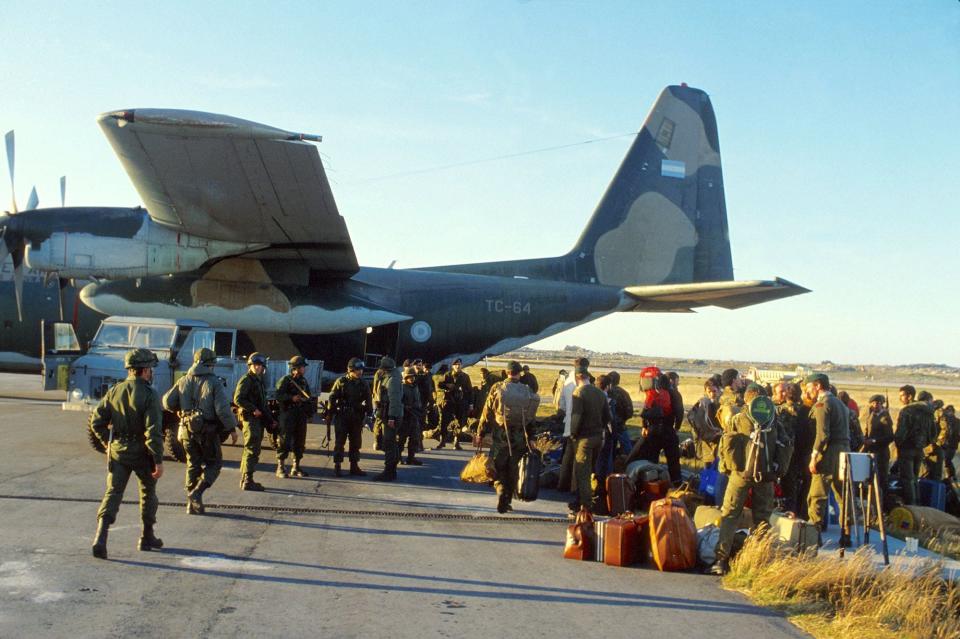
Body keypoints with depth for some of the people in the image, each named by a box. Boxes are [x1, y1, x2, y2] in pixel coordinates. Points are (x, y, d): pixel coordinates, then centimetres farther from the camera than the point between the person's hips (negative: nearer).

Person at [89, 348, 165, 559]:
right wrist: (159, 461, -17)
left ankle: (100, 537, -13)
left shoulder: (114, 391, 1)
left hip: (117, 452, 4)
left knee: (113, 493, 4)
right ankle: (147, 537, 26)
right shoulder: (149, 395, -15)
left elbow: (97, 421, 3)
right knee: (148, 493, 16)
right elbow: (153, 431, -21)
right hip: (142, 454, -3)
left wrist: (108, 444, 16)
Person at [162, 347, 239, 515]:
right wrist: (232, 428, -9)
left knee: (193, 465, 16)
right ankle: (197, 492, -8)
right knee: (214, 463, 11)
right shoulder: (214, 383, -11)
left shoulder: (184, 381, 5)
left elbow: (168, 402, 7)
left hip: (187, 431, 5)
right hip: (208, 431, -5)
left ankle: (192, 504, 16)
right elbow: (223, 409, -18)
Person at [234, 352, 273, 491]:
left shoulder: (259, 381, 20)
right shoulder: (246, 380, -9)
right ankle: (248, 481, -12)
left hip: (258, 419, 10)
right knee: (251, 449, -12)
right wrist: (253, 409, -23)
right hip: (250, 418, -10)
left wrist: (270, 420, 24)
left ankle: (245, 479, 22)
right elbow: (238, 399, -20)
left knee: (253, 450, 14)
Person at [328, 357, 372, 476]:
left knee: (356, 442, 9)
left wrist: (369, 413, 1)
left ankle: (354, 466, 18)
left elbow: (368, 400, 9)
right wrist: (331, 413, -6)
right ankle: (337, 466, 4)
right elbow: (332, 398, -3)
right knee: (340, 442, -1)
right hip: (342, 417, -4)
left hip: (357, 418, 4)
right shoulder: (341, 381, -5)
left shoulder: (364, 384, 5)